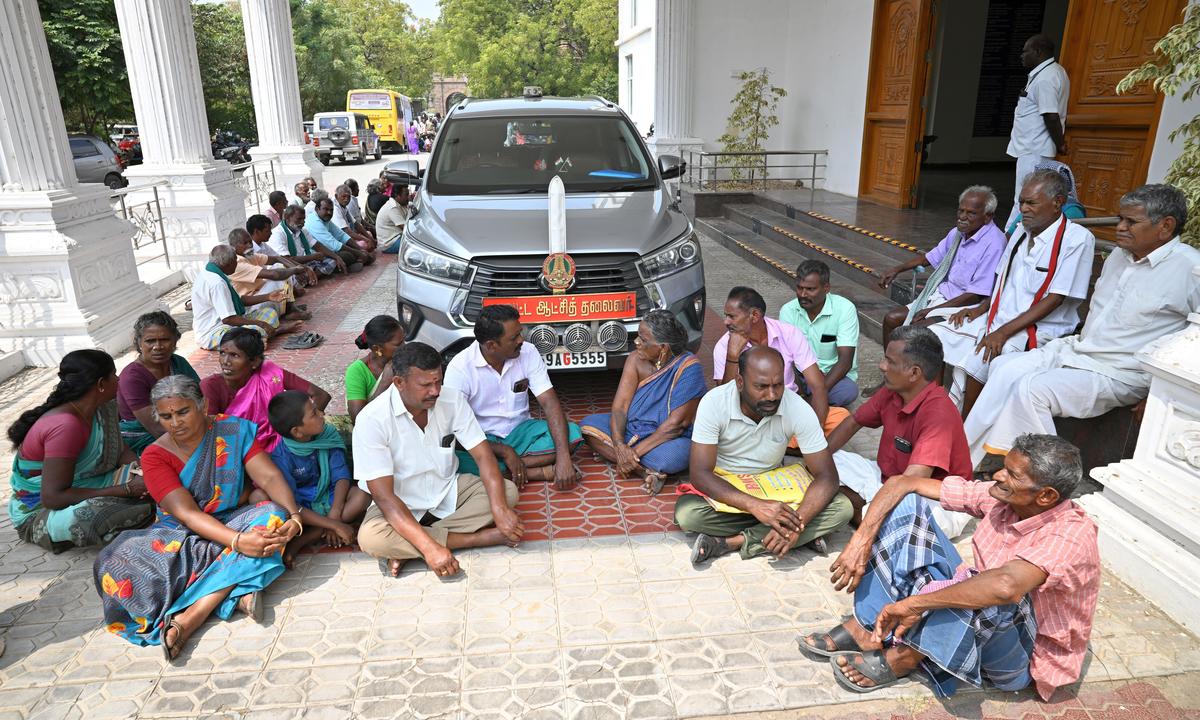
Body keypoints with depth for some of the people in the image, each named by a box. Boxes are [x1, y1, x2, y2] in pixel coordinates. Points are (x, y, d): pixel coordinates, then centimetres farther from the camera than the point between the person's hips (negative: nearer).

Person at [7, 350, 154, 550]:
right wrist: (125, 490, -30)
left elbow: (120, 451, 3)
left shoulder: (102, 408, -3)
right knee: (97, 513, -38)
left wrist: (141, 472, -19)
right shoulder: (65, 426, -29)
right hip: (39, 511, -7)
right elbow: (52, 497, -30)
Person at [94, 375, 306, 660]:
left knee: (273, 514, -31)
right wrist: (237, 541, -37)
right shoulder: (156, 455, -9)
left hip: (231, 521, 1)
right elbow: (187, 513, -21)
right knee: (119, 563, -28)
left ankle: (190, 617, -36)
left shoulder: (234, 430, -5)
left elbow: (270, 476, -14)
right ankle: (235, 595, -35)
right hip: (179, 535, 0)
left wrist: (293, 515, -34)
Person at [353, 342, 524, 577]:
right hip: (401, 505, -4)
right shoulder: (372, 420, -24)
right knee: (370, 538, -34)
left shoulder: (453, 400, -12)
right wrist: (429, 547, -38)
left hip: (449, 491, 4)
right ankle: (480, 537, -22)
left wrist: (500, 510, -30)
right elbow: (383, 495, -28)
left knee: (507, 491, -18)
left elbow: (483, 454, -13)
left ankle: (409, 550, -21)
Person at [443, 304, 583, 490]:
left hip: (520, 431, 3)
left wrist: (563, 458, -28)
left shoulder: (528, 352, -10)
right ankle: (538, 472, -25)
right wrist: (505, 452, -25)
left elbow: (549, 403, -15)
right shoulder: (460, 368, -18)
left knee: (572, 433, -22)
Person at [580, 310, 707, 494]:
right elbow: (620, 405, -10)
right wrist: (619, 445, -28)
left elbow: (677, 422, -23)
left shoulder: (688, 367, -21)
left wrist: (637, 451, -24)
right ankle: (646, 471, -22)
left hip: (670, 438, -7)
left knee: (669, 457, -40)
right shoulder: (636, 359, -5)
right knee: (587, 425, -14)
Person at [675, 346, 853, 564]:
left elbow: (827, 477, -18)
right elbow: (700, 473, -26)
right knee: (686, 514, -33)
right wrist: (755, 506, -39)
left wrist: (795, 524, -35)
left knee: (842, 509, -22)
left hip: (776, 482, 2)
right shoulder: (714, 403, -24)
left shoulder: (799, 409, -21)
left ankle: (732, 542, -24)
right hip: (724, 485, -2)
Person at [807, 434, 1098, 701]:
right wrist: (861, 540, -22)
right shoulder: (1001, 497, -9)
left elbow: (1006, 586, -47)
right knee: (907, 504, -9)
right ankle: (865, 629, -17)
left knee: (999, 597, -42)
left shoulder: (1072, 534, -27)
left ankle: (904, 658, -18)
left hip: (1024, 659, -6)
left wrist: (912, 604, -39)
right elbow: (902, 483, -9)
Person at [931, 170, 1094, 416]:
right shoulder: (1021, 231, 12)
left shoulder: (1077, 238, -12)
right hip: (997, 317, 8)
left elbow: (1055, 299, -17)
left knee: (976, 360, -31)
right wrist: (981, 308, 3)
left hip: (1038, 329, -7)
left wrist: (1004, 332, -22)